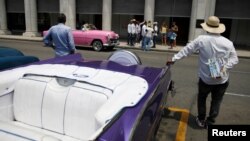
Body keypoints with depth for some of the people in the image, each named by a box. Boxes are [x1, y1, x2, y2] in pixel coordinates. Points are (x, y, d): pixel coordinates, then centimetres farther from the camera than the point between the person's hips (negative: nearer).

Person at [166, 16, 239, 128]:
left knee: (202, 99, 21)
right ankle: (210, 122, 24)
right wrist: (224, 68, -10)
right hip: (222, 79, 2)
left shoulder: (201, 40, -11)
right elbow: (234, 59, -4)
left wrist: (174, 59, -2)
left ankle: (201, 120, 30)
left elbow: (186, 50, -8)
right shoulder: (228, 42, -5)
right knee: (216, 101, 17)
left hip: (205, 78, -1)